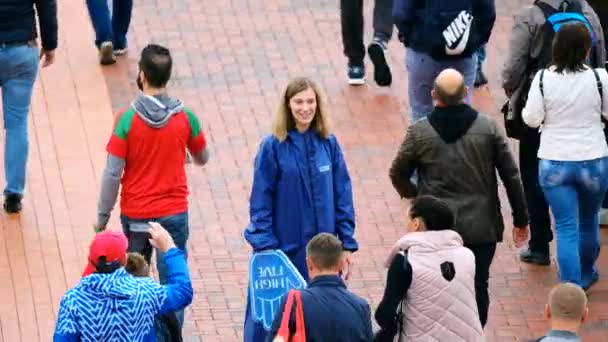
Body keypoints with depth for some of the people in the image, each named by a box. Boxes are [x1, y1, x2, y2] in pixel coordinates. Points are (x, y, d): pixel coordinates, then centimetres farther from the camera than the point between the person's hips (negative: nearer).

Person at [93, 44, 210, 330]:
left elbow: (113, 174, -12)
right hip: (174, 212, 0)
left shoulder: (127, 120, -14)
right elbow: (202, 158, 9)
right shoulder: (185, 118, -8)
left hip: (134, 215, 0)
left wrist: (102, 216, -2)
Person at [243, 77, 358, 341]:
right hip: (284, 249, -3)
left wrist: (347, 245, 2)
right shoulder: (273, 146, -7)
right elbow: (260, 202, -6)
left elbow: (343, 197, 6)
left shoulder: (328, 145, 2)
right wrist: (265, 249, -11)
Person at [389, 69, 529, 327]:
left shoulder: (419, 132, -6)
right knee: (478, 288, 9)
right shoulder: (488, 128, -6)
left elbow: (398, 174, 6)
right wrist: (520, 219, 8)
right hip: (481, 227, 0)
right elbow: (511, 176, -2)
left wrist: (412, 195, 27)